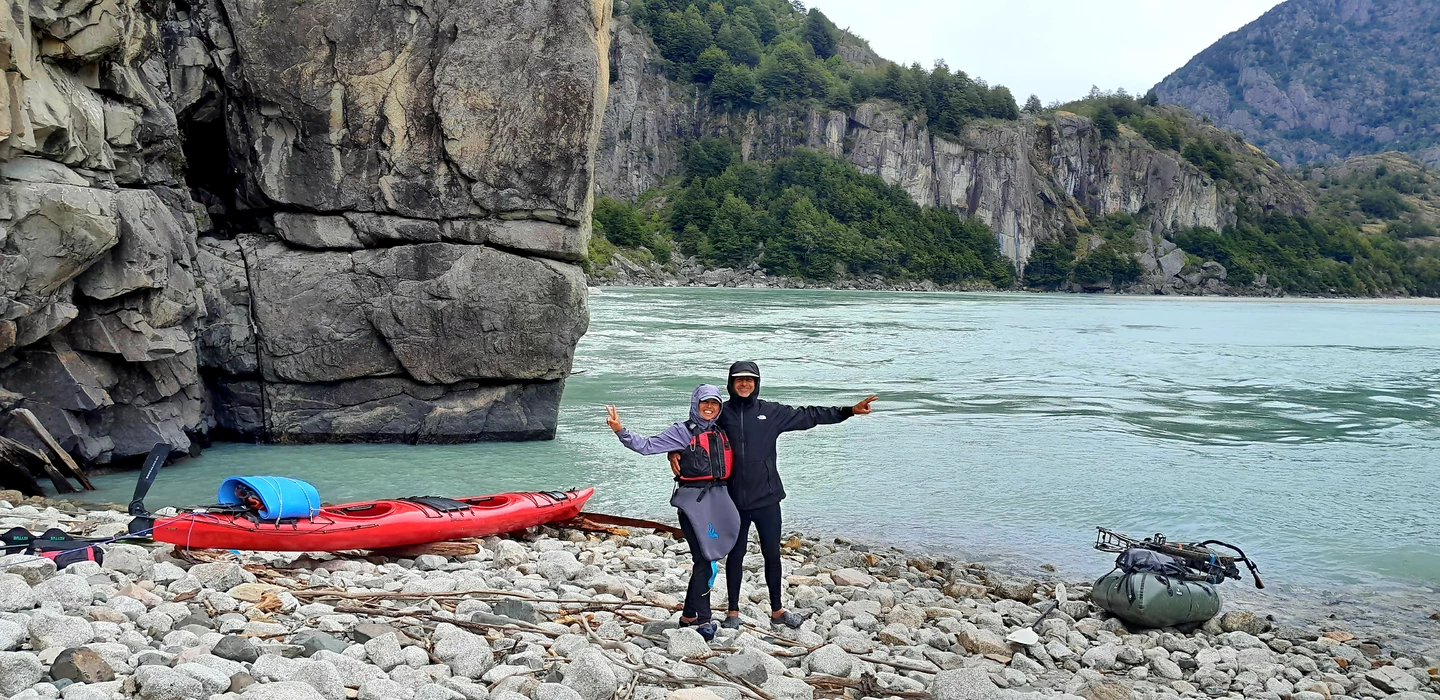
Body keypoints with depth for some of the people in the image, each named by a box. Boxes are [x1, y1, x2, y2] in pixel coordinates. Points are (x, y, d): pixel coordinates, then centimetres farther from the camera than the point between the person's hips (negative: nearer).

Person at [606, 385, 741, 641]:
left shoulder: (721, 433, 15)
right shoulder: (683, 431, -2)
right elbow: (647, 446, -9)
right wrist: (620, 431, -20)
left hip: (718, 497, 6)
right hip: (693, 498, -6)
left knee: (707, 559, 9)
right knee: (704, 560, -11)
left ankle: (689, 615, 20)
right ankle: (703, 619, -4)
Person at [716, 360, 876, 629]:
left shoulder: (772, 412, 4)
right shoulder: (721, 414, 0)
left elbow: (809, 415, 8)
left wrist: (849, 410, 7)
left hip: (767, 498, 2)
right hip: (734, 501, -2)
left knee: (772, 555, 10)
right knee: (735, 555, 9)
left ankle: (777, 611, 25)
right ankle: (733, 612, 21)